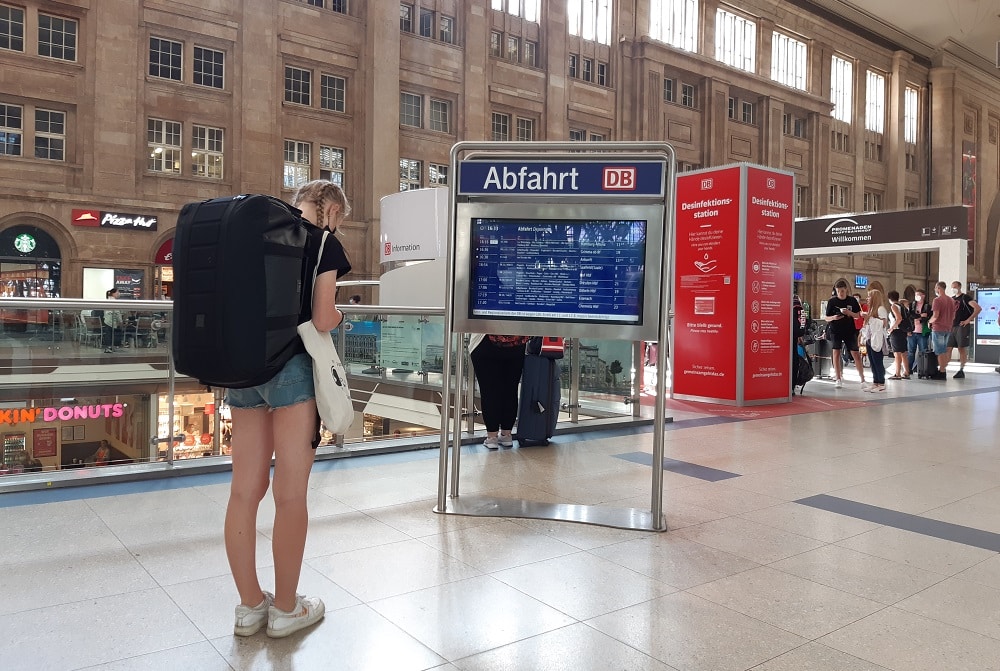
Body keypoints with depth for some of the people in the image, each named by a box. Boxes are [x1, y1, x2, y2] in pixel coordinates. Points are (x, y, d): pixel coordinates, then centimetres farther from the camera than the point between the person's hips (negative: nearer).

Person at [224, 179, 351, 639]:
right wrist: (338, 314, 11)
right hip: (291, 367, -6)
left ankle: (250, 605, 22)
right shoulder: (324, 243, -3)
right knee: (290, 493, 3)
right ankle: (285, 609, 16)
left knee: (245, 490, 10)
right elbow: (321, 321, -10)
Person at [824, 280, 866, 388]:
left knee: (855, 354, -2)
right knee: (836, 352, -3)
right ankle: (838, 379, 5)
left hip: (850, 330, 0)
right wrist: (833, 318, -20)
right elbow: (826, 318, 2)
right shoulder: (832, 301, -1)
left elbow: (858, 315, 5)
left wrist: (849, 312, -15)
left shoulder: (852, 300, 1)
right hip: (835, 331, 0)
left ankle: (862, 380, 2)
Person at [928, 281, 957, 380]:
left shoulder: (937, 300, -14)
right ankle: (943, 370, 17)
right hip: (948, 328, 7)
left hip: (938, 328, -7)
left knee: (940, 351, -3)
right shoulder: (951, 300, 11)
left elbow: (935, 316, -19)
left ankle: (941, 373, -1)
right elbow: (953, 316, 15)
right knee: (944, 351, 14)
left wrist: (929, 321, -2)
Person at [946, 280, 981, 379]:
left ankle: (961, 371, 2)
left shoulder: (965, 297, -4)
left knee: (962, 349, -2)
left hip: (962, 327, -7)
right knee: (948, 348, 3)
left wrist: (968, 320, -17)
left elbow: (978, 308, -16)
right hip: (952, 326, 7)